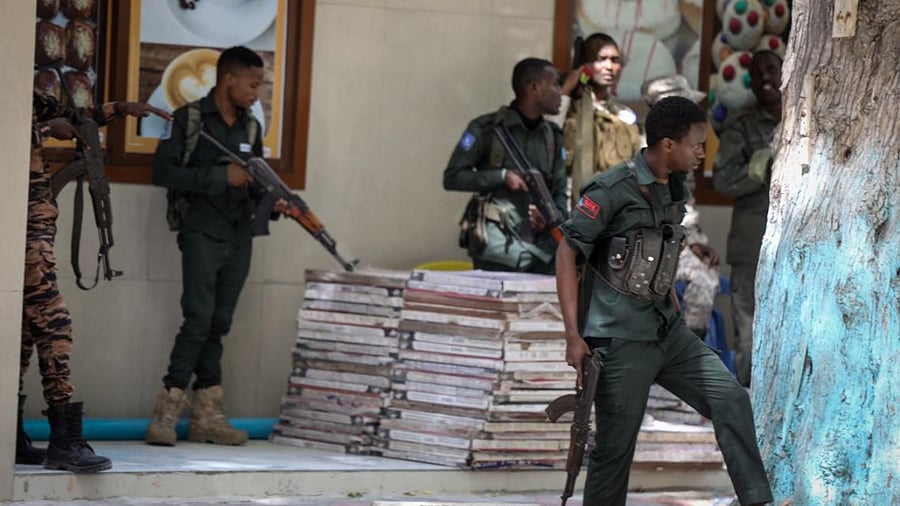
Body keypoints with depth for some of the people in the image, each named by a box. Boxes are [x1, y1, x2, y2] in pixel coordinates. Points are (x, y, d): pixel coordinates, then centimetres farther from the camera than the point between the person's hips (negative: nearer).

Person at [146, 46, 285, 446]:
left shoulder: (250, 128, 14)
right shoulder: (188, 120, -4)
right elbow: (162, 172, -11)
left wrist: (271, 201, -3)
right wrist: (221, 176, -16)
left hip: (240, 237, 6)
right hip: (203, 232, -6)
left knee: (220, 324, 6)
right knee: (199, 319, -14)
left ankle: (207, 416, 8)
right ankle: (167, 412, -12)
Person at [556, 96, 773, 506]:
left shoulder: (675, 191, 9)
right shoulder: (613, 190, -14)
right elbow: (567, 254, -13)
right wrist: (573, 336, -17)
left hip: (666, 331, 7)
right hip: (619, 339, -7)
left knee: (730, 399, -2)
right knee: (616, 446, -1)